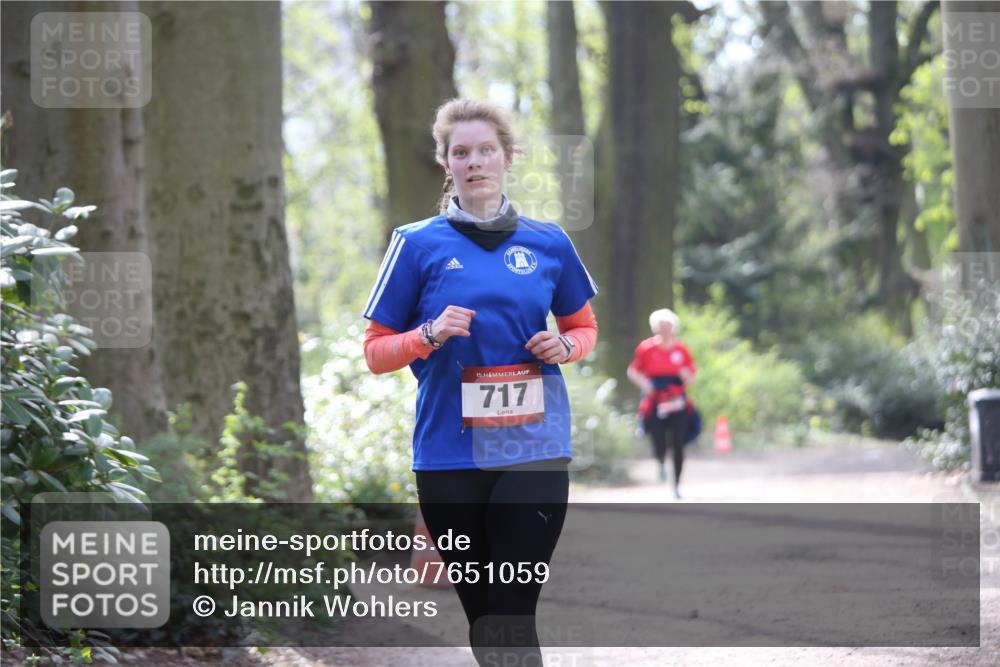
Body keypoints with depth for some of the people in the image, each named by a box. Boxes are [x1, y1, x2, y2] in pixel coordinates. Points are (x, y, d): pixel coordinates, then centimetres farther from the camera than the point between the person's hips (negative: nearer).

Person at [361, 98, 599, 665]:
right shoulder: (419, 245, 2)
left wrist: (566, 346, -1)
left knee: (514, 617, -9)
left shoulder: (547, 243, 8)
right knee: (482, 614, 7)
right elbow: (376, 351, 6)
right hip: (450, 456, 0)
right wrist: (430, 335, -13)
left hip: (533, 451, 0)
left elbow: (584, 327, 22)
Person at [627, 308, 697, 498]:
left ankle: (677, 485, 10)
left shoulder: (681, 350, 3)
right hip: (655, 404, -1)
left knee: (678, 447, -4)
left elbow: (691, 379, 11)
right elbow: (633, 371, 8)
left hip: (677, 404, 1)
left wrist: (686, 375, -13)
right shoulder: (647, 348, -1)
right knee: (659, 447, -7)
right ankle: (661, 463, 31)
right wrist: (643, 383, -11)